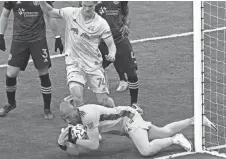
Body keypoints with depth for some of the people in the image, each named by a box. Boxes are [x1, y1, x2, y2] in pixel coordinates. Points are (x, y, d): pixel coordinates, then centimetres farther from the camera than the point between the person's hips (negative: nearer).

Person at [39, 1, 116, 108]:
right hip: (74, 62, 0)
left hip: (93, 65, 0)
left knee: (103, 101, -1)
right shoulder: (71, 13, -4)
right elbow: (50, 12, 9)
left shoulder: (101, 23, -8)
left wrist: (112, 55, -28)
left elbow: (111, 44, -6)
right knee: (77, 97, -24)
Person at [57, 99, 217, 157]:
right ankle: (196, 120, 28)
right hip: (125, 122, 9)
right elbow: (75, 152, 1)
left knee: (147, 150, -29)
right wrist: (63, 144, -17)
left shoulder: (88, 115, -30)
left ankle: (175, 140, -7)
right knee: (165, 132, 17)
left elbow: (94, 145, -29)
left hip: (128, 118, -9)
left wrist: (73, 140, -26)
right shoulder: (74, 120, -2)